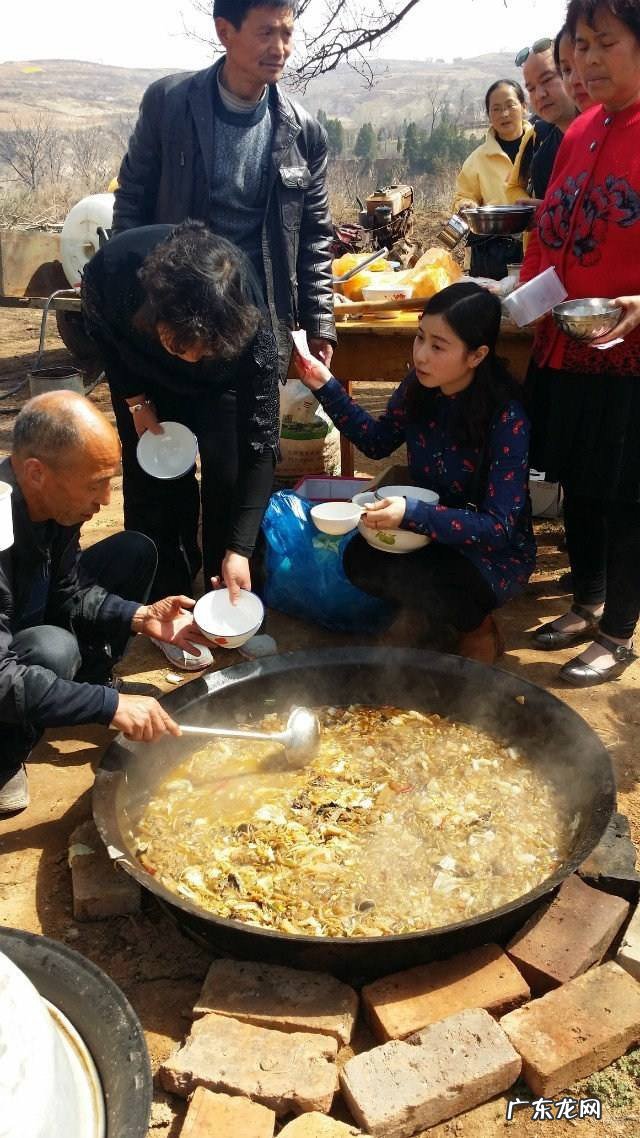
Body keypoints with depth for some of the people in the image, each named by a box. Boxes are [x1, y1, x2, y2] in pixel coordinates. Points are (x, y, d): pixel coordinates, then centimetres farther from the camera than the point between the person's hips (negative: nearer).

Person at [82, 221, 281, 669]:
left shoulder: (250, 328, -41)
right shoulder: (115, 269, -40)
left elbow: (260, 444, -35)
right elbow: (100, 329, -12)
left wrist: (240, 547, -37)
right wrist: (134, 399, -17)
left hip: (222, 382, 0)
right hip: (144, 374, 1)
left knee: (229, 475, -10)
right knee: (155, 485, -7)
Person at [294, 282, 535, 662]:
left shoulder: (506, 417, -26)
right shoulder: (418, 387, -9)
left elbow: (499, 527, -27)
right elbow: (377, 441, 8)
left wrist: (413, 514, -39)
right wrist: (326, 387, -4)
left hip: (495, 552, -5)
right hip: (427, 531, 6)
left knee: (409, 579, -30)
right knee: (360, 559, -19)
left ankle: (475, 627, 2)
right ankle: (434, 614, 8)